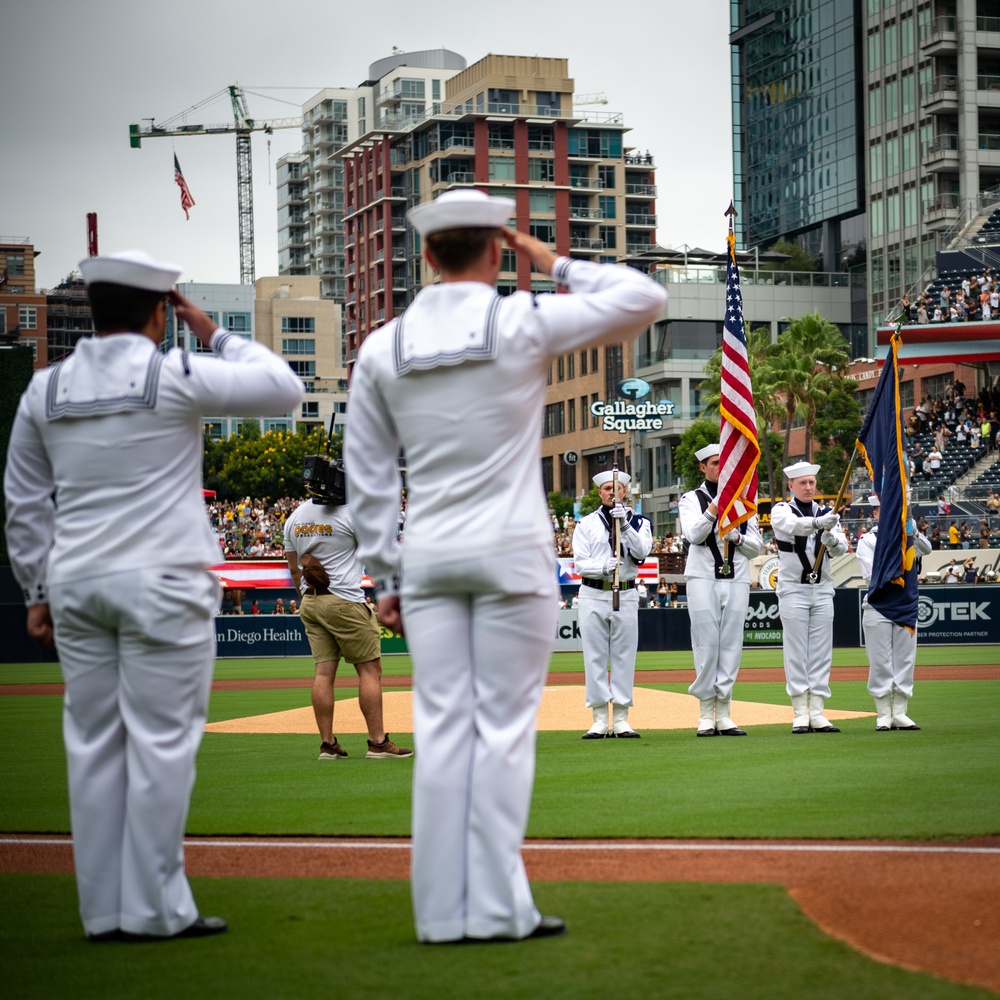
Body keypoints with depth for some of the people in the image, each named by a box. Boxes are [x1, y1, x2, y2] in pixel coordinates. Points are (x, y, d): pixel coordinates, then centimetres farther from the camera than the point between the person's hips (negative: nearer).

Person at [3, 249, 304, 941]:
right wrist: (214, 335, 8)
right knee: (161, 743, -2)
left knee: (94, 746, 8)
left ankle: (104, 911, 10)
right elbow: (285, 388, 0)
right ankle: (155, 909, -2)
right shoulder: (175, 376, -8)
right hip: (163, 584, -5)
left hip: (75, 584, 5)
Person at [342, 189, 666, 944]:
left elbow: (367, 478, 8)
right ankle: (497, 908, -2)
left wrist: (387, 576, 14)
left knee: (441, 730, 5)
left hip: (427, 559, 4)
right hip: (512, 554, -4)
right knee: (505, 727, -1)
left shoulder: (382, 349, 5)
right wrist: (556, 266, 8)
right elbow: (645, 298, 0)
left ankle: (442, 910, 6)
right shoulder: (523, 324, -6)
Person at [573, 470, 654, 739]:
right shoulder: (586, 524, 6)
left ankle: (621, 719, 7)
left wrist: (624, 525, -21)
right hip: (593, 595, 0)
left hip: (626, 595, 0)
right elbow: (580, 563, -2)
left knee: (624, 656, 2)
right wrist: (604, 567, -21)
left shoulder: (639, 522, 8)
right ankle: (599, 720, 4)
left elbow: (642, 551, -10)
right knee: (595, 657, 0)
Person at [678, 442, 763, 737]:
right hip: (703, 579, -3)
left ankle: (724, 714, 4)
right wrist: (715, 506, -20)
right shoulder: (692, 499, 6)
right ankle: (706, 715, -1)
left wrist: (738, 537, -6)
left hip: (737, 581, 3)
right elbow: (693, 534, -11)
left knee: (731, 646, 1)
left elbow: (757, 546, 13)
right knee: (706, 644, -5)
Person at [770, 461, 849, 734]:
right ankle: (800, 713, -4)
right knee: (796, 653, -5)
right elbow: (794, 525, -25)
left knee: (821, 652, 2)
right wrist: (818, 522, -44)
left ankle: (817, 713, 3)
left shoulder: (827, 513, 10)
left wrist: (831, 537, -27)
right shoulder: (781, 511, -1)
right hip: (793, 589, -4)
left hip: (823, 590, 4)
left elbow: (841, 548, -4)